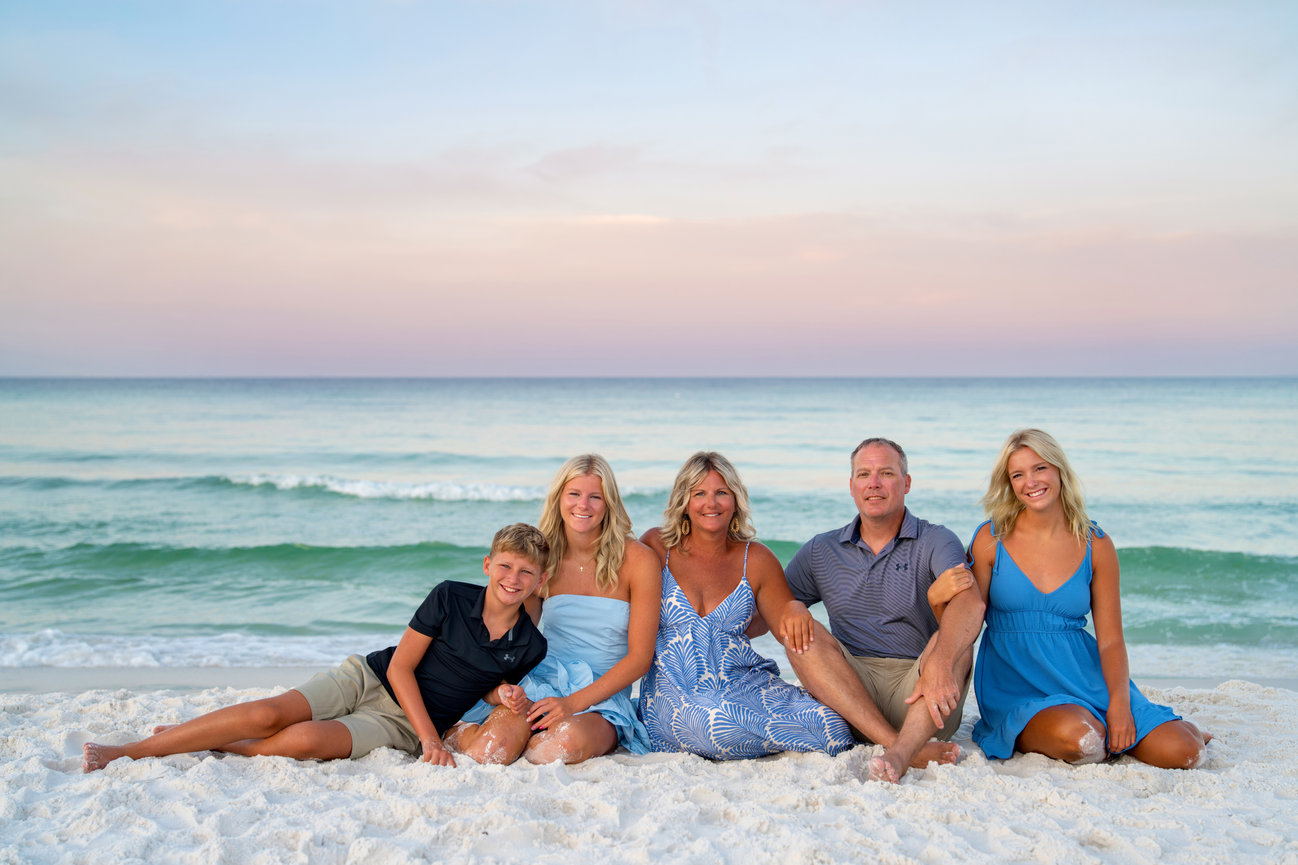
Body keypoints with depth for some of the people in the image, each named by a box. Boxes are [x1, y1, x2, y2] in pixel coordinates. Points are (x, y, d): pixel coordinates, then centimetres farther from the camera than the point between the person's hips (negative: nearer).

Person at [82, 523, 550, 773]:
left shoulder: (530, 647, -5)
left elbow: (498, 686, 14)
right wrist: (430, 738, -16)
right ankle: (129, 751, -8)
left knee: (305, 740, -29)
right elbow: (400, 666, -7)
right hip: (369, 678, 0)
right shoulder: (450, 597, -9)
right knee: (268, 714, -21)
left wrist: (504, 695, -12)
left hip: (401, 724, 0)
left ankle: (203, 744, -5)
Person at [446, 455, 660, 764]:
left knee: (567, 741, -37)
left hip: (603, 698, -1)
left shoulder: (638, 560, -4)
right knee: (489, 752, -28)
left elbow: (640, 656, -6)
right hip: (541, 683, 2)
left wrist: (574, 702, -17)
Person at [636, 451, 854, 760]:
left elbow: (789, 631, 10)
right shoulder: (656, 548, 3)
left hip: (744, 682, 2)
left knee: (834, 726, -23)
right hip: (676, 688, -2)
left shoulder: (756, 559, 8)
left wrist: (796, 609, -13)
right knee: (715, 725, -38)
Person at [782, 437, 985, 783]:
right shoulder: (821, 551, 14)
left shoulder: (936, 541, 2)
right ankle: (904, 747, -34)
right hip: (848, 692, 2)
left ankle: (900, 753, -48)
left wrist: (940, 665, -39)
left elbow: (970, 602, -19)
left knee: (954, 640, -28)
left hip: (921, 702, -2)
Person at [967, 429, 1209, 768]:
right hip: (1017, 684, -2)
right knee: (1080, 740, -33)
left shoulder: (1096, 545, 4)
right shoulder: (991, 540, 0)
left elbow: (1111, 639, 3)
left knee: (1182, 752, -14)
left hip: (1085, 675, 2)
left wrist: (1120, 702, -13)